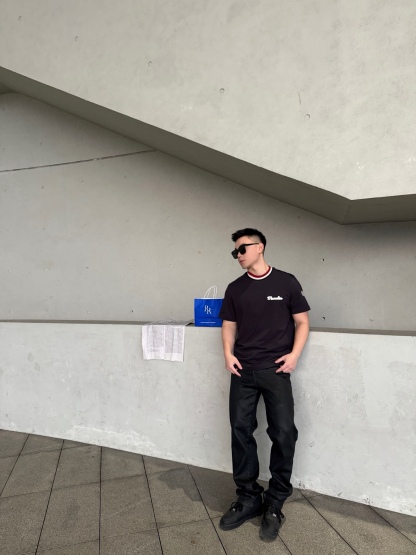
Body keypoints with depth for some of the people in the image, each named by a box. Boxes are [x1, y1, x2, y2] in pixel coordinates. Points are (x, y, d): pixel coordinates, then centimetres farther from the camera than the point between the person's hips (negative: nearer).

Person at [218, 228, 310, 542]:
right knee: (241, 431, 5)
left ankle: (275, 504, 17)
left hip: (276, 370, -3)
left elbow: (302, 321, 2)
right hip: (243, 371, 3)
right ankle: (248, 499, 22)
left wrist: (295, 354, -10)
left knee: (283, 433, -2)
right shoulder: (235, 289, 9)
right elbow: (229, 325, 13)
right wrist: (228, 353, -3)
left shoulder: (286, 282, 0)